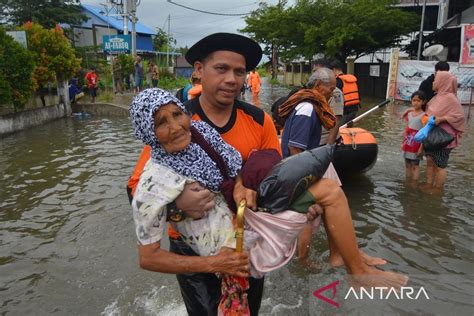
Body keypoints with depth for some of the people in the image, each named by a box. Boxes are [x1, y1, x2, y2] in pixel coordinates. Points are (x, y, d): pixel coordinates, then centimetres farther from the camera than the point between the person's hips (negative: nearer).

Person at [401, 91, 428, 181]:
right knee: (407, 165, 13)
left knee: (415, 165, 1)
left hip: (416, 145, -6)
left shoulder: (423, 116, -13)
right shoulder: (409, 114, 7)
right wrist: (403, 142, 12)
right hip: (407, 144, 6)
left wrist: (421, 148, -18)